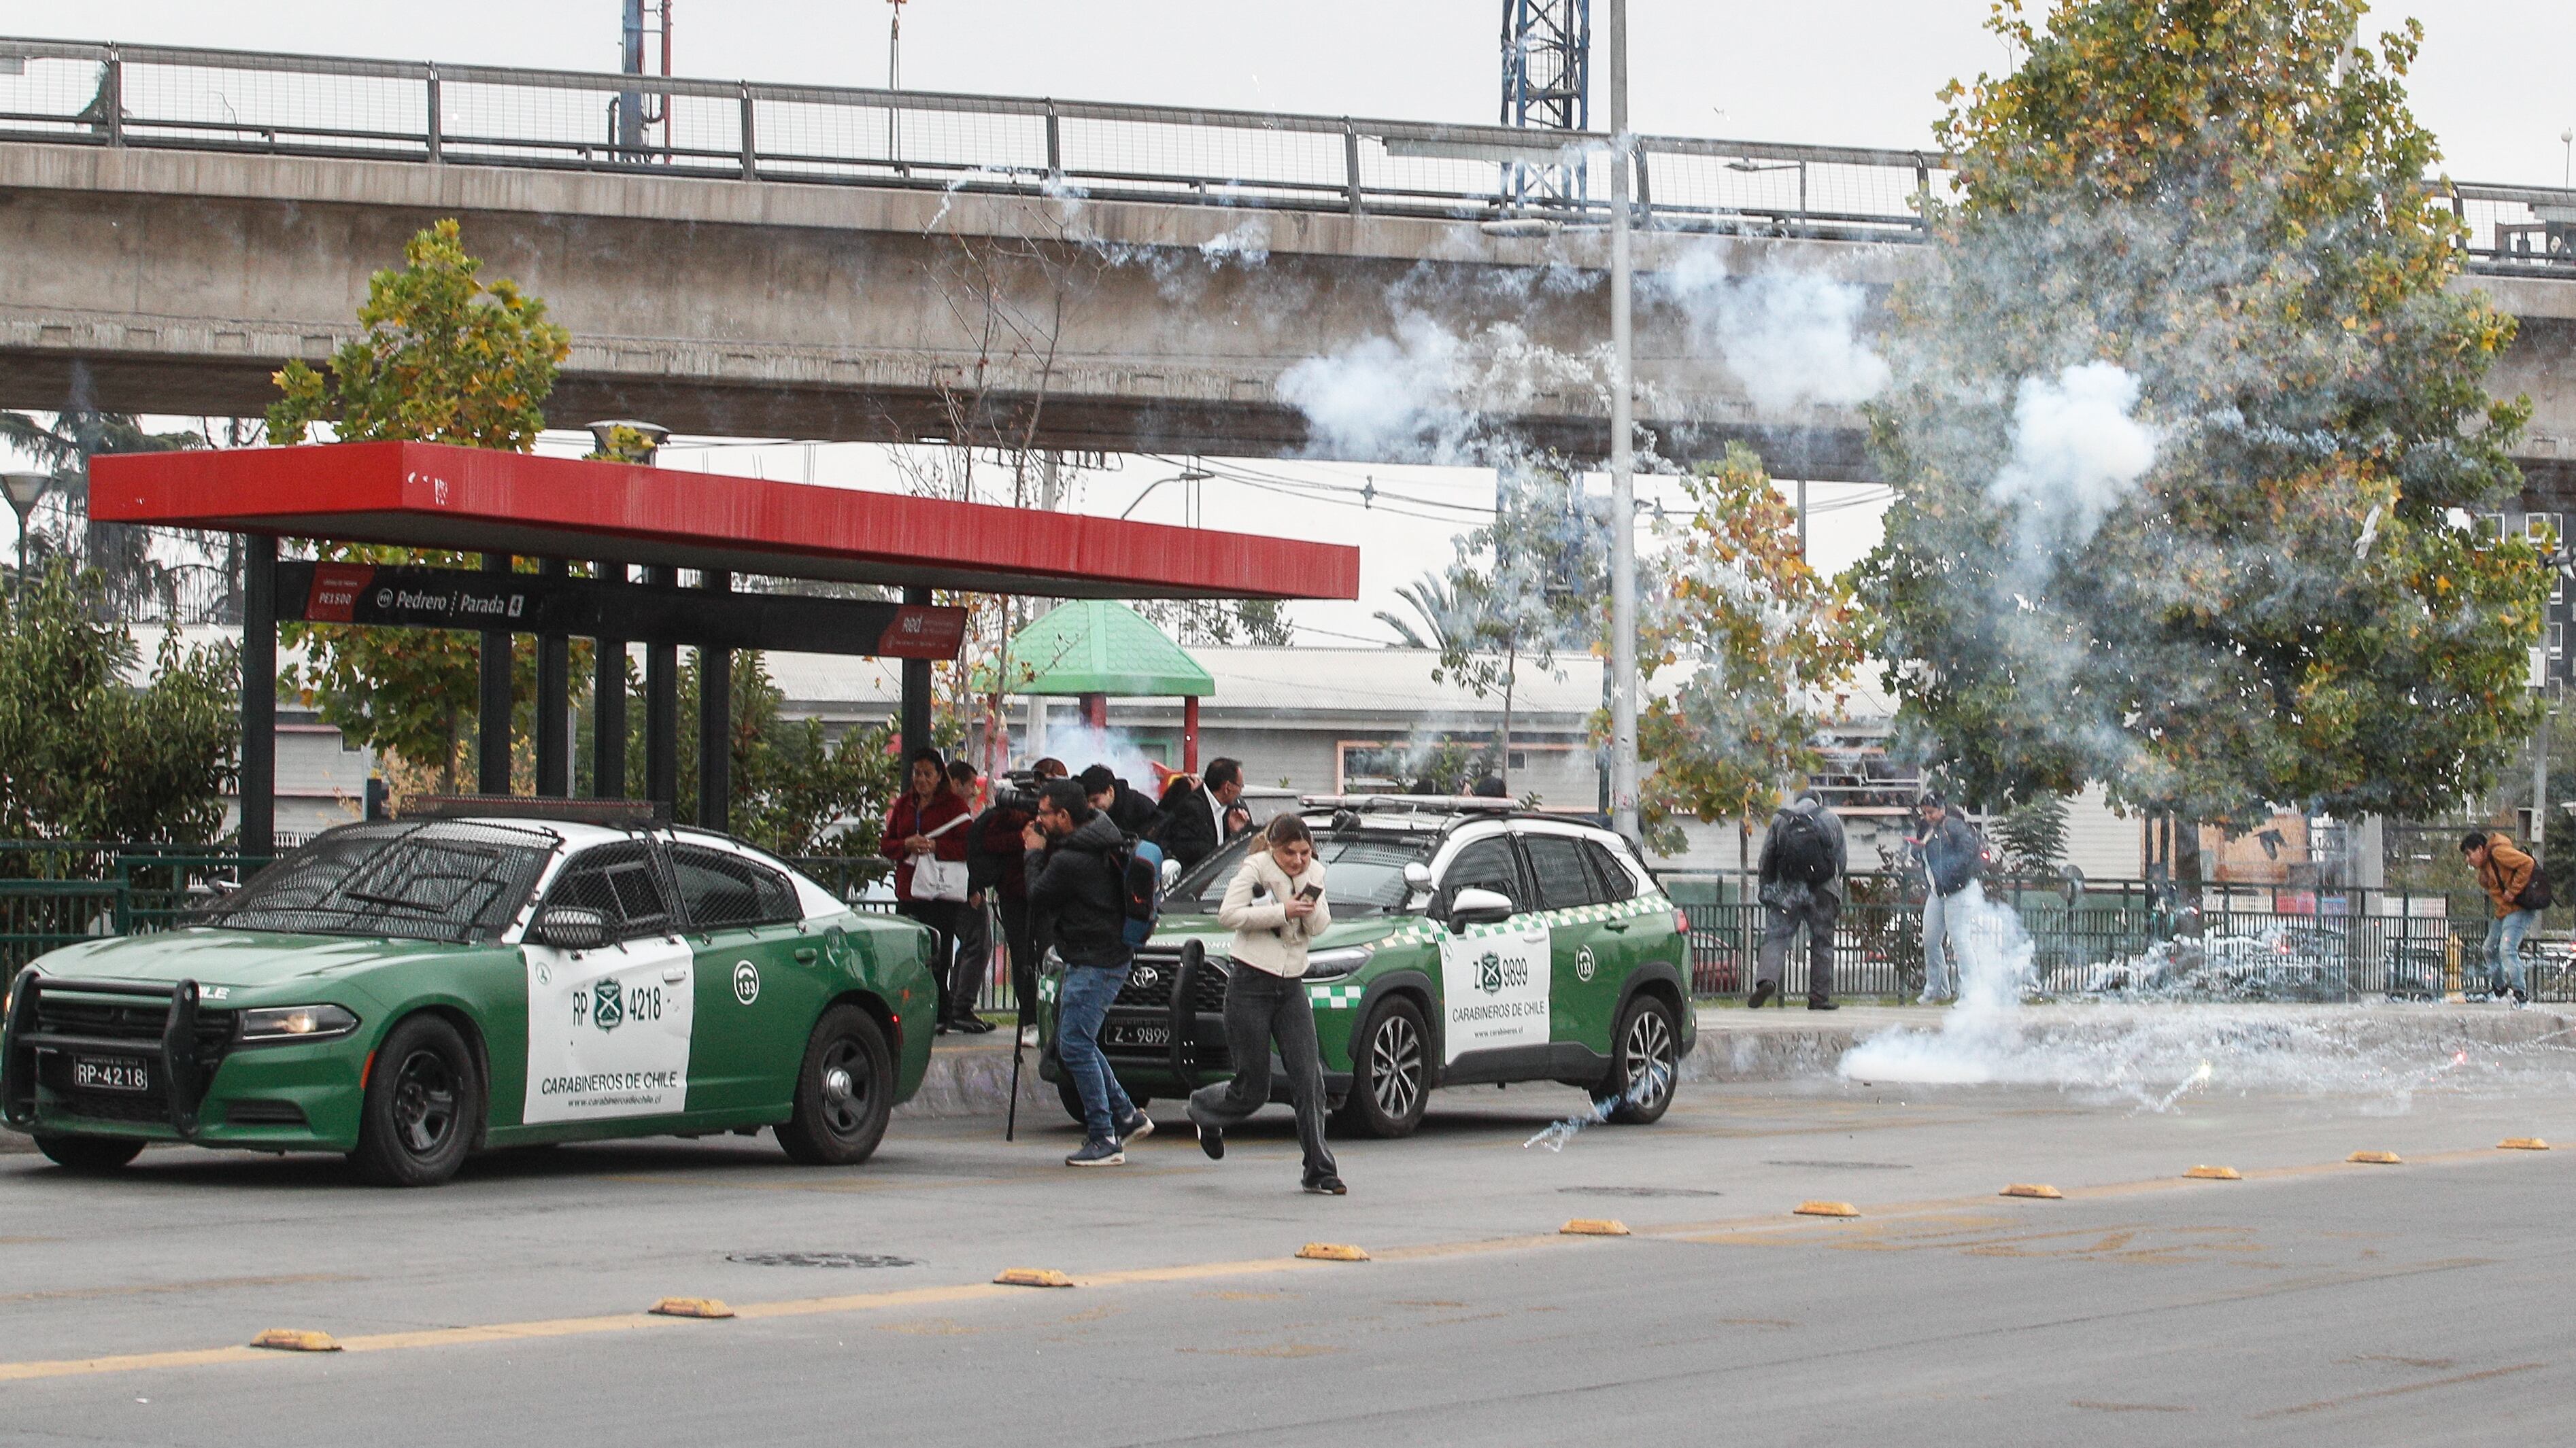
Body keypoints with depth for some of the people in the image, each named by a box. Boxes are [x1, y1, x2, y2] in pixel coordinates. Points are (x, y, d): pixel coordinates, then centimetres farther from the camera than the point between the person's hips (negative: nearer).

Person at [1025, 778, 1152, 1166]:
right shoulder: (1099, 842, 9)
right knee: (1078, 1044, 18)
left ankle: (1104, 1140, -7)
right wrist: (1044, 850, 8)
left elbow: (1037, 897, -10)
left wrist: (1035, 853, 2)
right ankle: (1127, 1116, 22)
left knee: (1075, 1046, -8)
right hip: (1108, 956, 11)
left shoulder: (1071, 860, -23)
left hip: (1093, 964, -11)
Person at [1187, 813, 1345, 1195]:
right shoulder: (1256, 868, -7)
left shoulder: (1314, 873, 9)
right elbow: (1228, 915, -16)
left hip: (1291, 986, 5)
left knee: (1309, 1080, -7)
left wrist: (1311, 902, -16)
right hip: (1251, 987, -5)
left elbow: (1318, 928, 4)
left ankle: (1320, 1171, -4)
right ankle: (1203, 1108, 32)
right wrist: (1282, 912, -18)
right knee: (1253, 1089, -1)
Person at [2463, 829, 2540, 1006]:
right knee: (2491, 949, 19)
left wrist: (2513, 891, -21)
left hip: (2520, 910, -11)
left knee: (2507, 949, -22)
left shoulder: (2498, 852, -15)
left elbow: (2527, 864, -24)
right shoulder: (2485, 864, 16)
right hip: (2504, 912, 11)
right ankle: (2499, 989, 35)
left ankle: (2521, 995, -20)